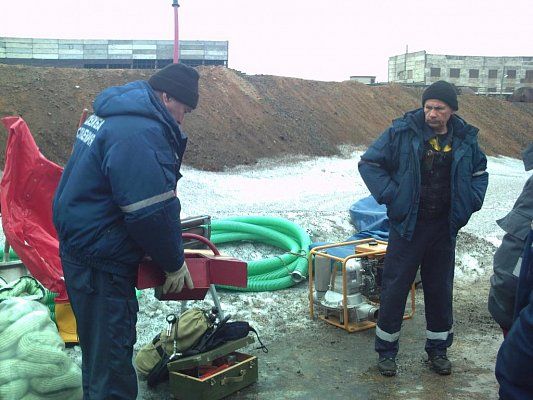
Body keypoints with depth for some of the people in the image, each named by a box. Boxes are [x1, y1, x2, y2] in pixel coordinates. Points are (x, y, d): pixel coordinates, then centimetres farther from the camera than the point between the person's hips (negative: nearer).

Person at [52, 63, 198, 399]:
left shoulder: (112, 114, 11)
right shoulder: (141, 132, -24)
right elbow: (153, 211, -26)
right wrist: (174, 263, -10)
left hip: (81, 242, 11)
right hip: (101, 260, -11)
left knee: (99, 343, 26)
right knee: (111, 349, 2)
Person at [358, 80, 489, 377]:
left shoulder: (465, 138, 3)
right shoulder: (402, 132, -9)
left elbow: (480, 172, 19)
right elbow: (369, 163, -4)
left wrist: (470, 202, 4)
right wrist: (389, 195, -13)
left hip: (445, 228, 3)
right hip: (407, 225, -3)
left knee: (441, 288, 13)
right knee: (395, 287, 2)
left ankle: (438, 348, 30)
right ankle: (387, 348, 19)